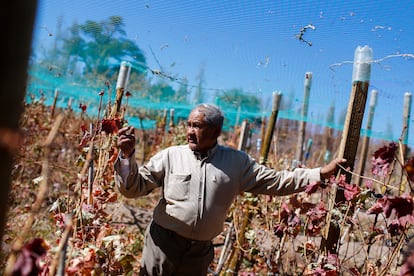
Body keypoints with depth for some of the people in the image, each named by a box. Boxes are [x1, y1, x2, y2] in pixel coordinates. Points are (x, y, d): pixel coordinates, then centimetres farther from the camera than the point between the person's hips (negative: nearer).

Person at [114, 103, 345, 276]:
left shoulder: (237, 162, -1)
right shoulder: (170, 156, -6)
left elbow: (275, 181, -1)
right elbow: (134, 188, -5)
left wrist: (320, 174, -5)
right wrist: (127, 155, -23)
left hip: (200, 251, 2)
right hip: (163, 242, -1)